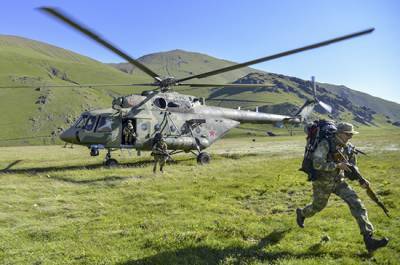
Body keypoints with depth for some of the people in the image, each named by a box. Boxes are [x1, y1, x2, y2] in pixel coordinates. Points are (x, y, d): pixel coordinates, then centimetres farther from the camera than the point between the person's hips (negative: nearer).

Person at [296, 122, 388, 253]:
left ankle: (368, 239, -10)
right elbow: (317, 164, -32)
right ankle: (301, 213, 50)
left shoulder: (348, 148, -3)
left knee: (356, 203, -11)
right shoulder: (325, 145, -22)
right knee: (318, 206, 15)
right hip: (322, 183, -5)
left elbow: (352, 168, 9)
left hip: (339, 181, 5)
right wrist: (338, 165, -34)